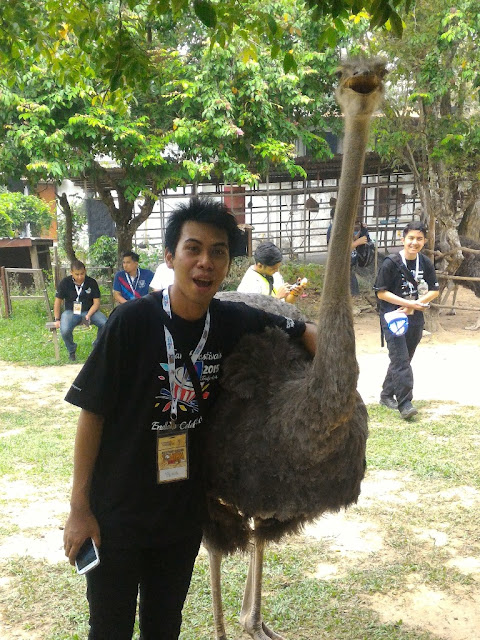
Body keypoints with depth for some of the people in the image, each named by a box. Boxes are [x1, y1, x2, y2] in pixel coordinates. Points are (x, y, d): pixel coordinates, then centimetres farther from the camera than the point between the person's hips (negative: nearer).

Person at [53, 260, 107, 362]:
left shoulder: (92, 282, -4)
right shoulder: (64, 283, -5)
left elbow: (96, 302, -4)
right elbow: (58, 301, 3)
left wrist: (88, 315, -20)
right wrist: (57, 319, -2)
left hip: (89, 311, 1)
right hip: (71, 312, -1)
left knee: (105, 324, -27)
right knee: (65, 330, -32)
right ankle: (71, 350, 2)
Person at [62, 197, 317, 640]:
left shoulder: (234, 322, -9)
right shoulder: (133, 321, -20)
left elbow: (305, 333, 7)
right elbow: (92, 412, -14)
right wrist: (80, 509, -11)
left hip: (184, 511, 4)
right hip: (117, 514, -3)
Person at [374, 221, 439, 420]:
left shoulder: (425, 263, 2)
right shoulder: (391, 263, -13)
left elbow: (434, 290, 7)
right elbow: (381, 292, -12)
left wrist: (416, 304, -11)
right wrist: (409, 303, -17)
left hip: (415, 318, 6)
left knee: (403, 359, 13)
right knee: (400, 360, -12)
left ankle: (387, 395, 28)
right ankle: (405, 403, -11)